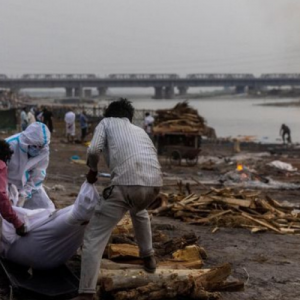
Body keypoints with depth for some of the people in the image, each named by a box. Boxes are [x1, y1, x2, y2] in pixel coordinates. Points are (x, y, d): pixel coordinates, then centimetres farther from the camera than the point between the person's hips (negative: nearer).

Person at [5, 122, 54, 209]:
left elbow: (38, 176, -12)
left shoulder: (44, 151, -18)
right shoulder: (10, 145, -31)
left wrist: (24, 195, -20)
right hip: (9, 184, -4)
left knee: (46, 209, 2)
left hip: (29, 184, 4)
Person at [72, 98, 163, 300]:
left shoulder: (106, 122, 21)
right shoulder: (139, 130, 35)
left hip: (128, 184, -5)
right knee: (139, 211, 42)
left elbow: (93, 151, 2)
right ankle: (148, 257, 49)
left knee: (94, 236, 4)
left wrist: (93, 170, 22)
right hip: (154, 183, 6)